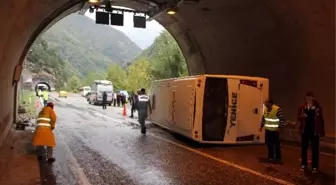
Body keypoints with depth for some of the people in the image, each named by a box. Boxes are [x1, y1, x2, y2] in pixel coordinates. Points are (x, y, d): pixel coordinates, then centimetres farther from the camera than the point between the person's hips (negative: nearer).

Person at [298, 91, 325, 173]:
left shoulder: (317, 107, -4)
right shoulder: (302, 107, 4)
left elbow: (321, 119, 0)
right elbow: (298, 118, 6)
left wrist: (322, 131, -2)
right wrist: (302, 116, -17)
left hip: (314, 131, -3)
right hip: (305, 131, 3)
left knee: (315, 149, 4)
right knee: (304, 148, 10)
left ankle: (315, 166, 13)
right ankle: (304, 164, 23)